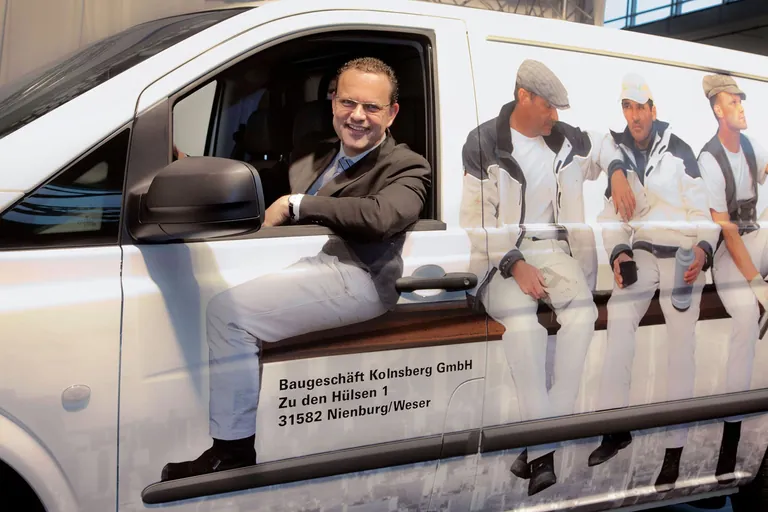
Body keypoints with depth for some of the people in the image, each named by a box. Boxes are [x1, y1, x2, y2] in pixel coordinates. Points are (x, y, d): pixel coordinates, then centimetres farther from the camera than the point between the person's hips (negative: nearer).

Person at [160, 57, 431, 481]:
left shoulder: (405, 167, 1)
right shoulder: (315, 157, 24)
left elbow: (382, 215, -21)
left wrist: (295, 204, -16)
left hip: (353, 275, -8)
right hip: (295, 259, 8)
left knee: (228, 310, -23)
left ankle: (234, 447, -10)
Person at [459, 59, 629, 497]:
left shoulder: (567, 140, 10)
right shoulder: (483, 144, -3)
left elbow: (608, 150, 29)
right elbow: (476, 220, -7)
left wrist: (617, 174, 4)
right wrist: (516, 266, -17)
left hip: (554, 247, 4)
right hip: (501, 255, -3)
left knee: (583, 312, -29)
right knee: (523, 322, -35)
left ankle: (539, 448, -29)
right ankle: (543, 451, -33)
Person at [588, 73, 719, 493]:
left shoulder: (678, 150, -9)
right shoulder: (616, 152, 4)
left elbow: (702, 205, -9)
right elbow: (612, 211, 5)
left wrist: (703, 249, -24)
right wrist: (618, 252, -10)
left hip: (683, 254, -3)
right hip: (640, 252, 3)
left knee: (681, 344, -3)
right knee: (617, 321, -13)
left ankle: (674, 448, 4)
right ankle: (616, 429, -2)